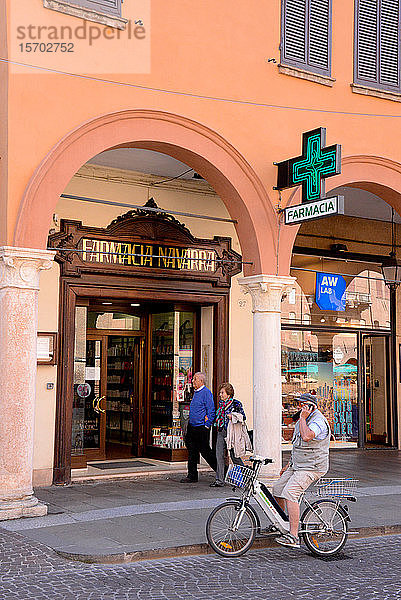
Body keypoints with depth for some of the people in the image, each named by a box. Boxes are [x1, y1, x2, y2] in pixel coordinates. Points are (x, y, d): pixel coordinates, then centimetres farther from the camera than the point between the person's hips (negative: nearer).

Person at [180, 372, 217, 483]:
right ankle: (192, 476, 11)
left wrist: (207, 426, -16)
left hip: (201, 428, -9)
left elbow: (211, 411, -15)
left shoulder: (206, 393, -13)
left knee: (205, 451, -2)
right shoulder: (196, 392, 15)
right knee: (192, 452, 7)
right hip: (192, 427, 9)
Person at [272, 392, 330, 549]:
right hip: (297, 465, 10)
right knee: (277, 489, 10)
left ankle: (293, 537, -25)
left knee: (289, 493, -25)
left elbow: (306, 437, -37)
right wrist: (288, 465, 24)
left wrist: (303, 418, -24)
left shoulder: (318, 421, -17)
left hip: (311, 468, -10)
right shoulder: (302, 421, 15)